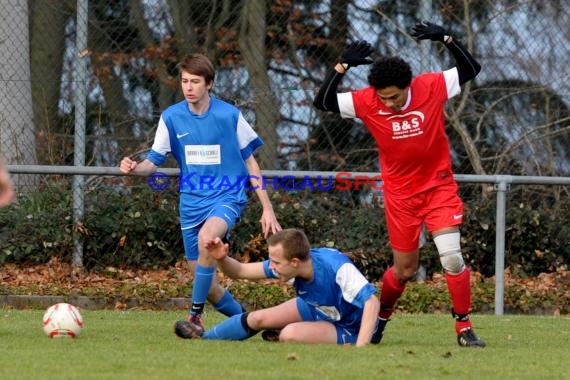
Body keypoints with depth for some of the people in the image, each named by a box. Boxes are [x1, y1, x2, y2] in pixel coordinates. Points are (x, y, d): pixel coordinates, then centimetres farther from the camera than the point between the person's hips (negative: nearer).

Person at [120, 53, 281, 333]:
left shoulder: (229, 115, -3)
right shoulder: (171, 117, 0)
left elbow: (249, 162, 5)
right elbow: (154, 162, 1)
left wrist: (267, 208, 3)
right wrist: (134, 168, -23)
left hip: (227, 197, -3)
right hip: (191, 202, 3)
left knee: (207, 237, -36)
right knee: (209, 288, 2)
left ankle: (196, 314, -26)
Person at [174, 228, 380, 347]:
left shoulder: (336, 267, -39)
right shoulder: (284, 263, -18)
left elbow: (372, 301, -42)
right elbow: (240, 271, -9)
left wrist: (360, 347, -51)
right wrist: (222, 258, -31)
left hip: (348, 328, -7)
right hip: (317, 308, 7)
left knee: (290, 334, -29)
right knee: (257, 319, 3)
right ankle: (204, 337, 26)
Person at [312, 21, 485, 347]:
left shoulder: (432, 87, -14)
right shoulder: (367, 102, -13)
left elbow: (472, 69, -7)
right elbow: (323, 102, -12)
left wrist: (446, 39, -20)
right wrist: (343, 66, -22)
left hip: (439, 187, -1)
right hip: (400, 194, 1)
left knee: (452, 256, -16)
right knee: (404, 269, 7)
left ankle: (464, 328, -5)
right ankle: (380, 317, 35)